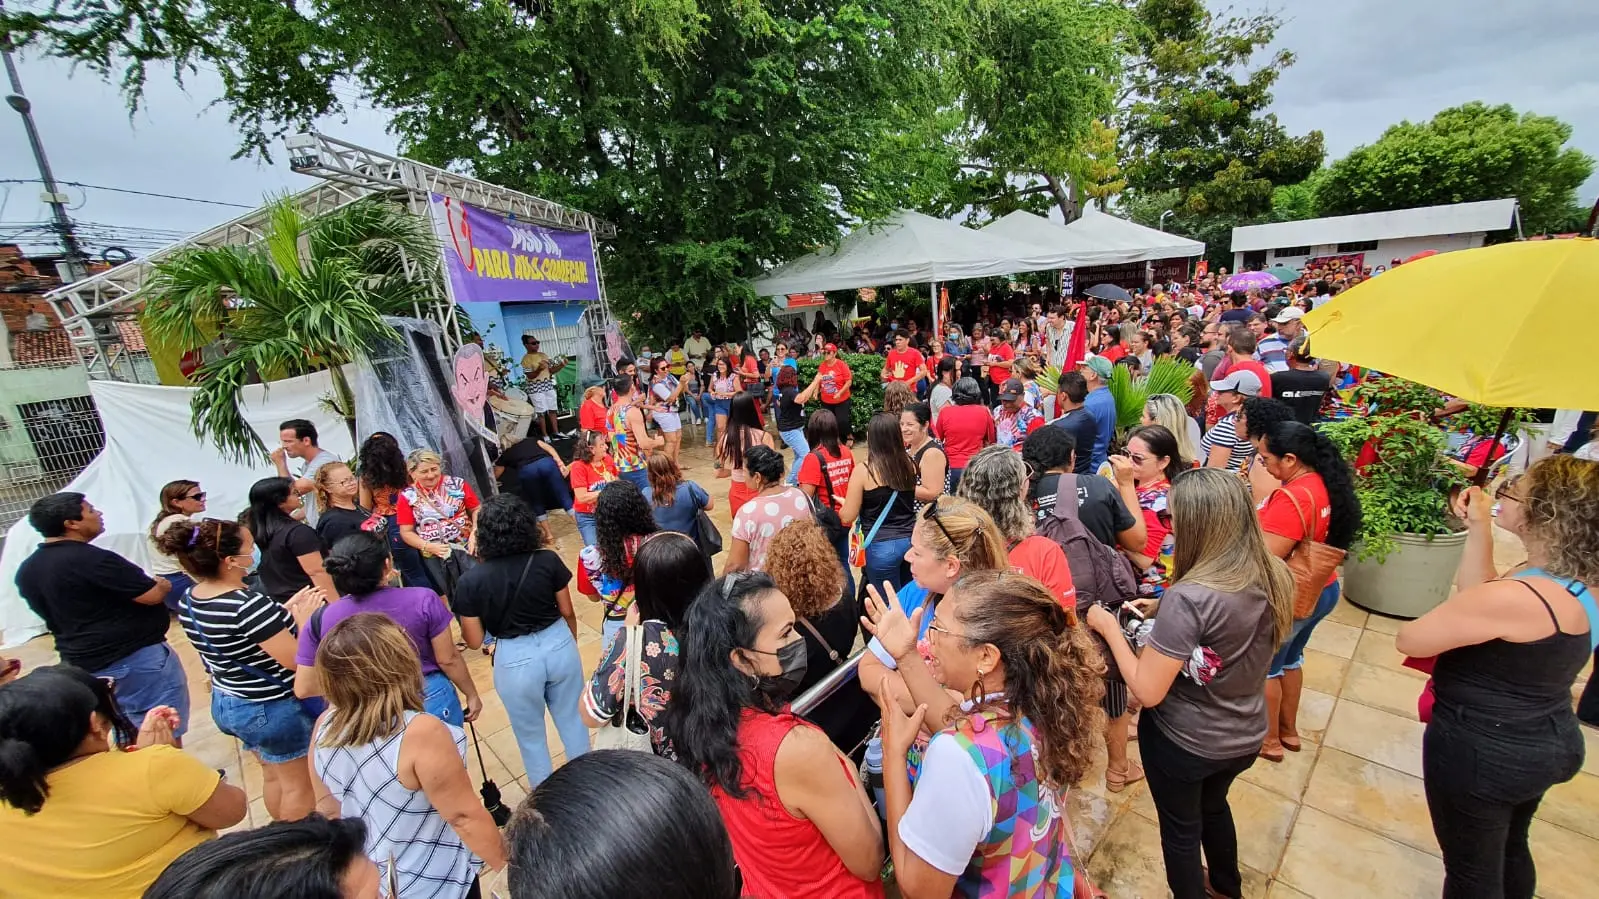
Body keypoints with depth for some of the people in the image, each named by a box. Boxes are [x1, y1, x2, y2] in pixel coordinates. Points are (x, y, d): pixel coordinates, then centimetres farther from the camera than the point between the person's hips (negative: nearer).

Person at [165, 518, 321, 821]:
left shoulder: (188, 600, -4)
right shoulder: (249, 604, -32)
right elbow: (295, 659, -28)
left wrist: (286, 609, 2)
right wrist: (304, 617, -15)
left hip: (225, 702, 9)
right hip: (274, 708, -9)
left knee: (273, 776, 28)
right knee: (299, 786, 13)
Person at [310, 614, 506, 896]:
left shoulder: (324, 727, -14)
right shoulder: (421, 733, -33)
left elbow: (328, 810, 1)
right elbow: (464, 817, -25)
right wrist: (506, 865, -11)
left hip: (363, 878, 6)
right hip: (430, 883, -6)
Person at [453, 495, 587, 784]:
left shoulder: (471, 581, -15)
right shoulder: (549, 561, -13)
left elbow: (474, 641, -5)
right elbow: (568, 613, -1)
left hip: (515, 659, -2)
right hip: (559, 645, 2)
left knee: (531, 735, 22)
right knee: (572, 719, 24)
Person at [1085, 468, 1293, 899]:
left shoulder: (1189, 598, -34)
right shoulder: (1275, 575, -13)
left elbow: (1147, 691, -28)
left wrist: (1110, 627, -17)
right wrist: (1163, 612, 5)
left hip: (1183, 742, -7)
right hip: (1245, 736, 7)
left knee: (1180, 827, 21)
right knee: (1212, 804, 35)